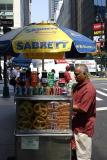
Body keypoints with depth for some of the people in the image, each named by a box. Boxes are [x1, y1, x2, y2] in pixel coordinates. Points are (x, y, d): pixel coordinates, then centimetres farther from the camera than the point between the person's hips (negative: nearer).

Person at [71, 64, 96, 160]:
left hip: (84, 126, -9)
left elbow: (82, 108, -23)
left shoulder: (89, 89, -20)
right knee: (74, 151, 19)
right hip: (76, 124, 9)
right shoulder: (78, 85, 9)